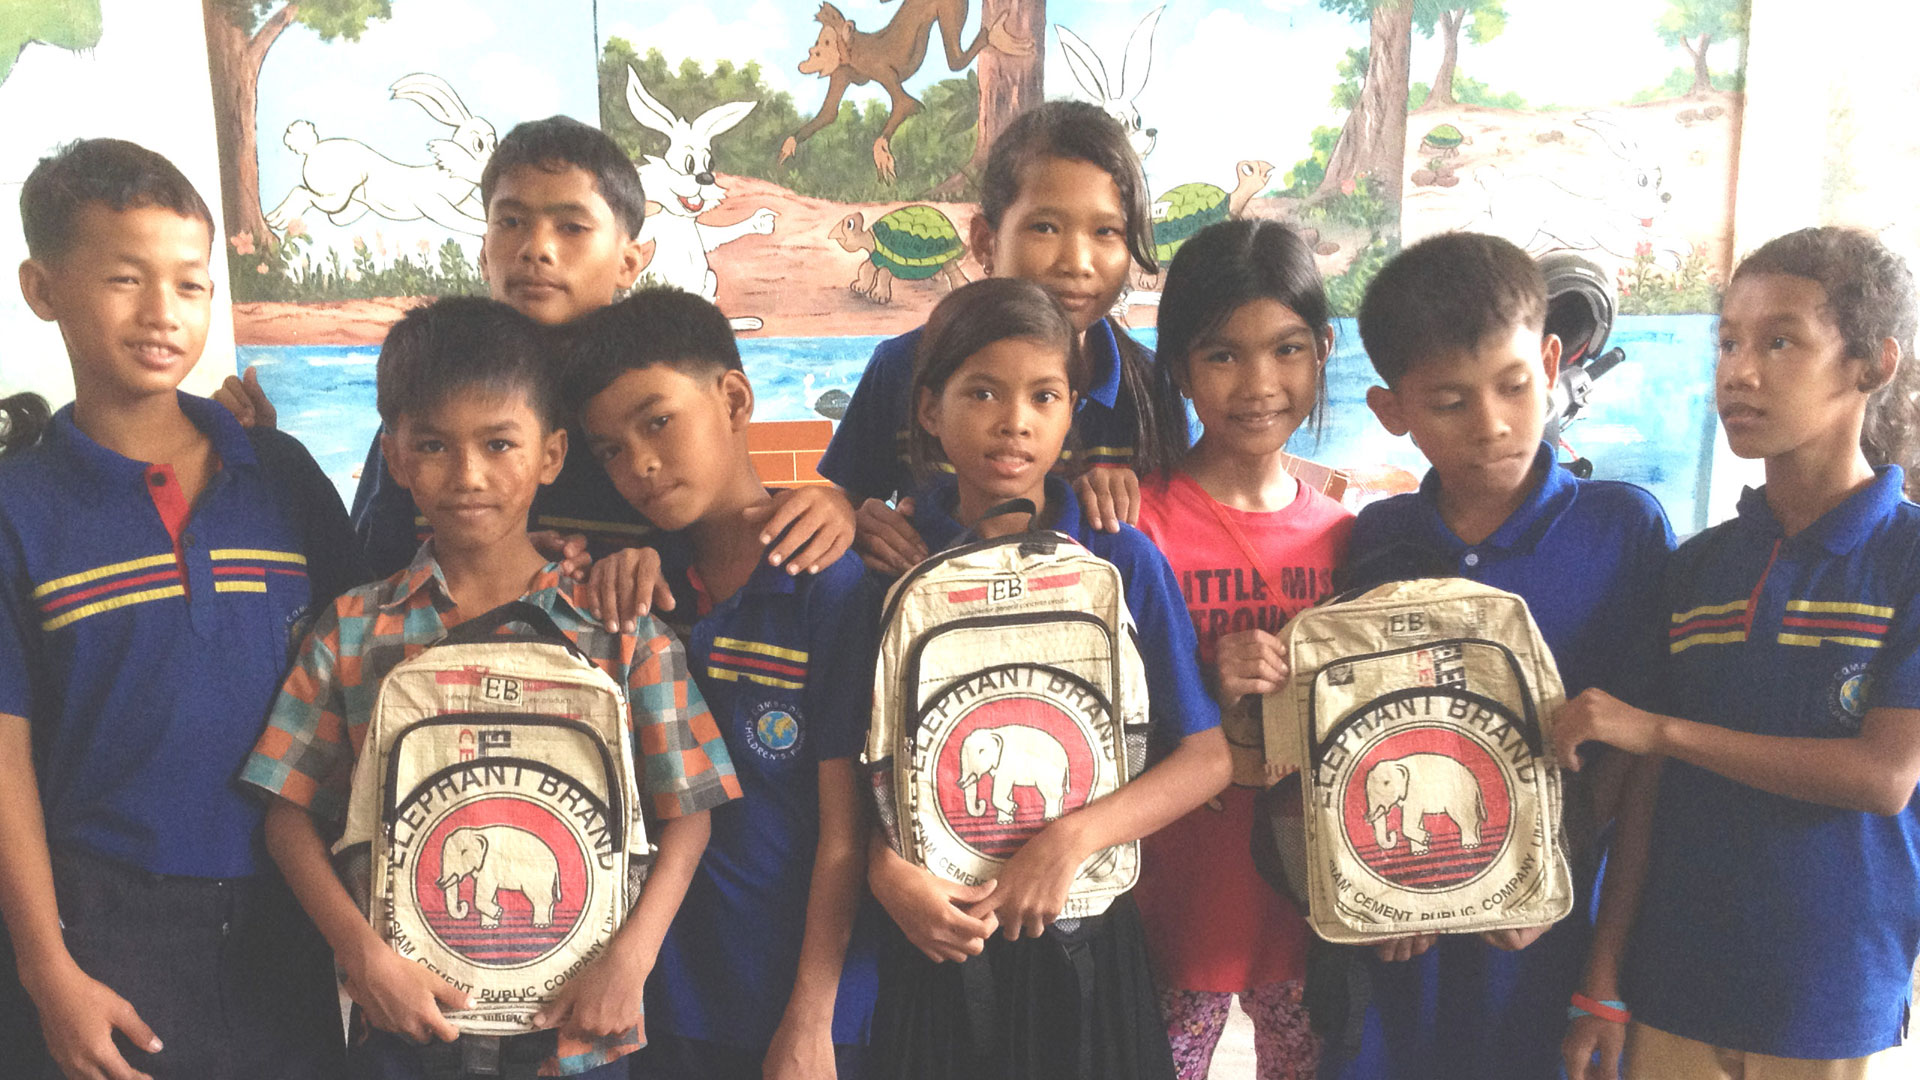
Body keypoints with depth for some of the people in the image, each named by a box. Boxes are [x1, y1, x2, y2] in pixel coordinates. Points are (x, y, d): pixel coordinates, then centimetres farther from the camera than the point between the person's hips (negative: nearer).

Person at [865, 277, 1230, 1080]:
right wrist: (886, 871, -18)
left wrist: (1074, 838, -18)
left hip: (1081, 942, 0)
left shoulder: (1124, 562, -5)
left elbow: (1207, 757, -6)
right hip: (931, 943, 0)